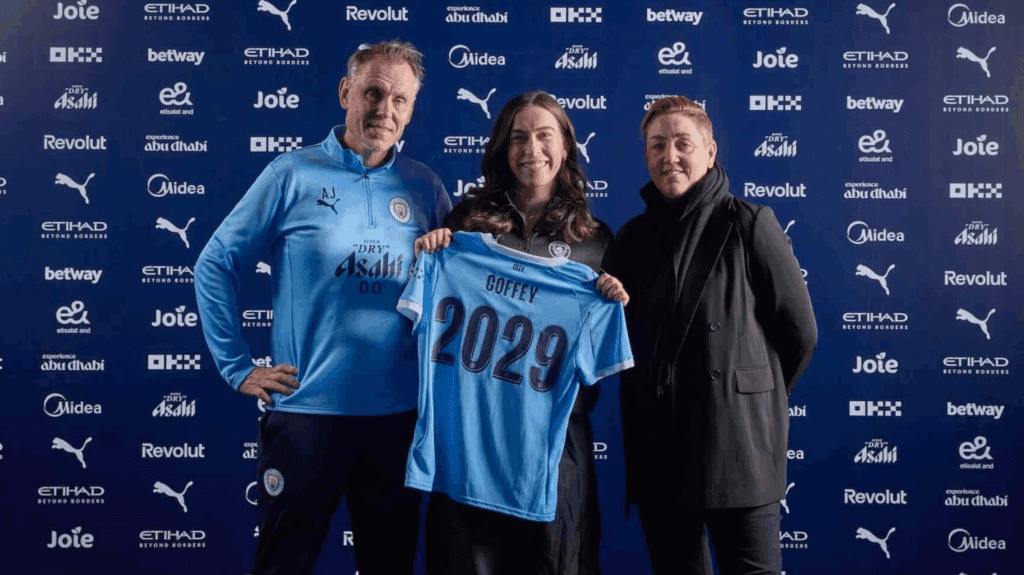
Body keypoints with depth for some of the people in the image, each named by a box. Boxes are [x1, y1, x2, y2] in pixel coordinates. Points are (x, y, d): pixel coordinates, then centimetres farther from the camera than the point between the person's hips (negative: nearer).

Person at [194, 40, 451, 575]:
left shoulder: (425, 187, 4)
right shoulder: (293, 174, -3)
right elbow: (215, 267, 1)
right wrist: (238, 369, -2)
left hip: (398, 415, 3)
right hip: (306, 412, -2)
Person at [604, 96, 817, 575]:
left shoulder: (748, 224, -3)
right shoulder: (632, 238, 10)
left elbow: (799, 331, 0)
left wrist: (750, 396, 8)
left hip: (735, 445, -4)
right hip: (655, 446, 5)